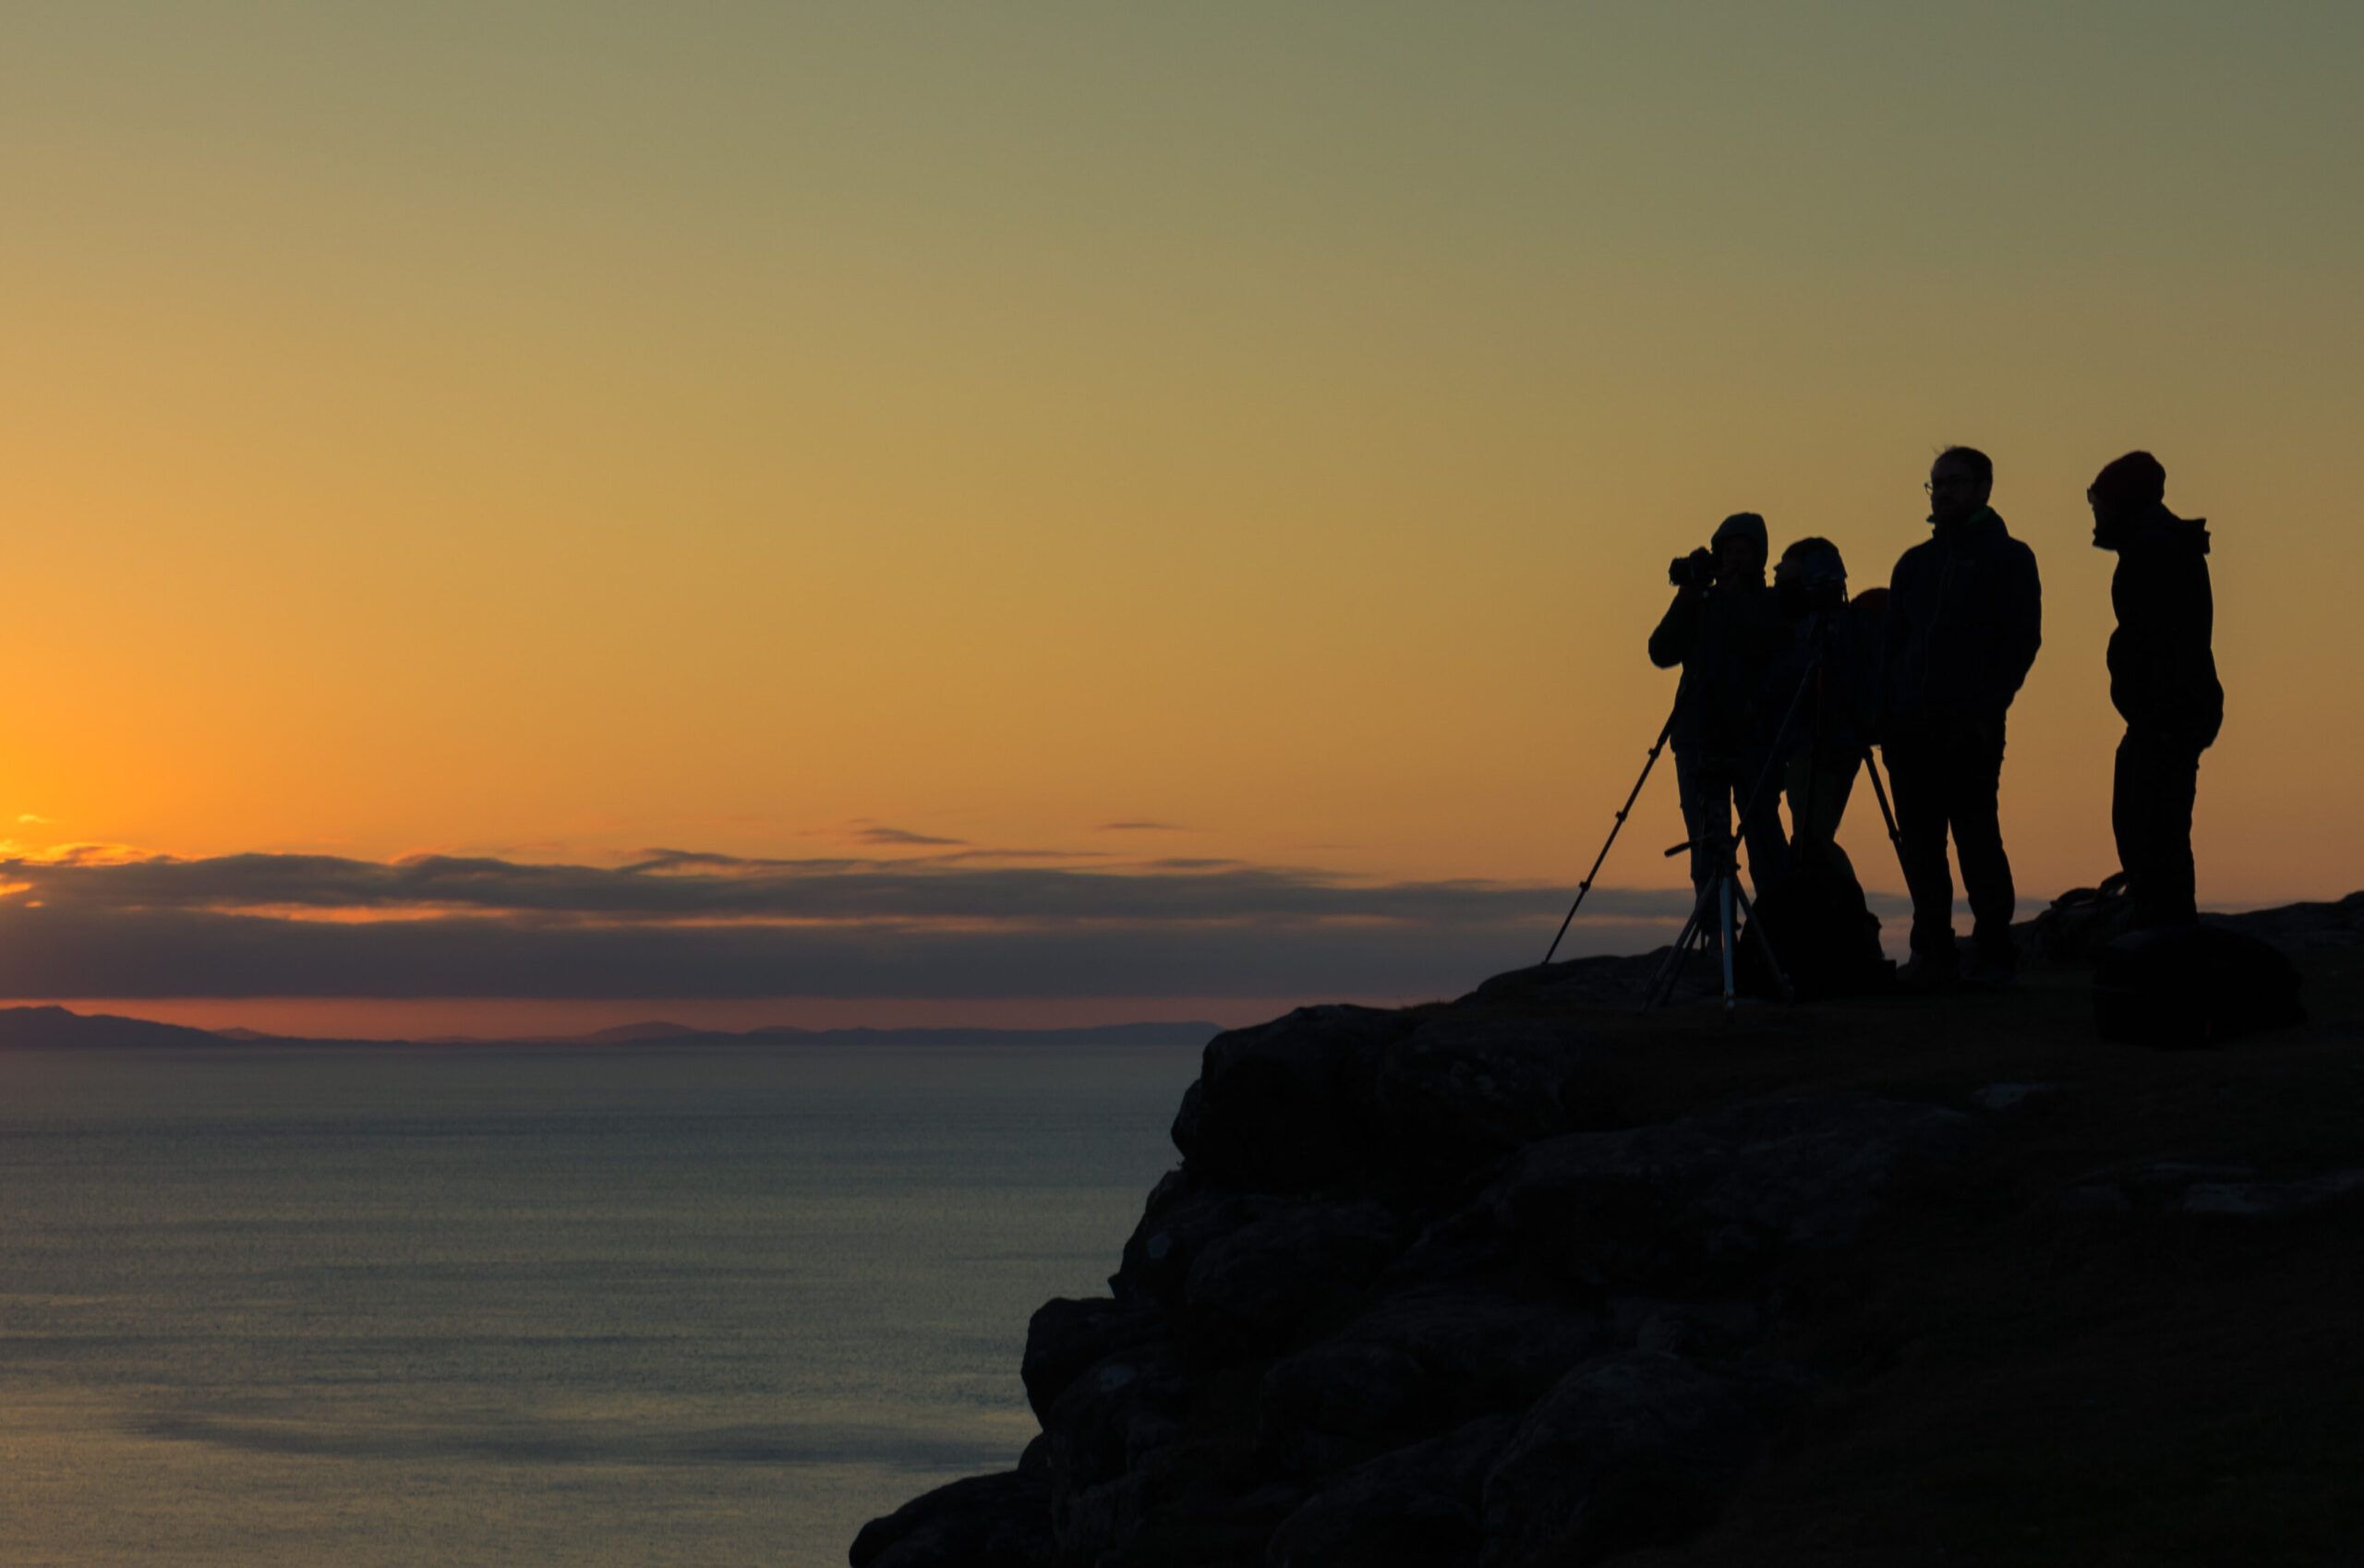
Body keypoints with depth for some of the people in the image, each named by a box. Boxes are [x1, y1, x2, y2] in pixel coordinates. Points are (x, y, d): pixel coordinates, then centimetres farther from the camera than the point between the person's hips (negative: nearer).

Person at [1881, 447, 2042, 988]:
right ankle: (1933, 955, 7)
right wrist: (1886, 709, 7)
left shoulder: (2008, 558, 5)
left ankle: (1993, 956, -2)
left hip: (1969, 725, -5)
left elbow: (2023, 640, -2)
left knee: (1976, 837, -8)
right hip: (1910, 726, 5)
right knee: (1918, 841, 3)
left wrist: (1988, 708, -13)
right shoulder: (1916, 563, 20)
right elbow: (1892, 639, 20)